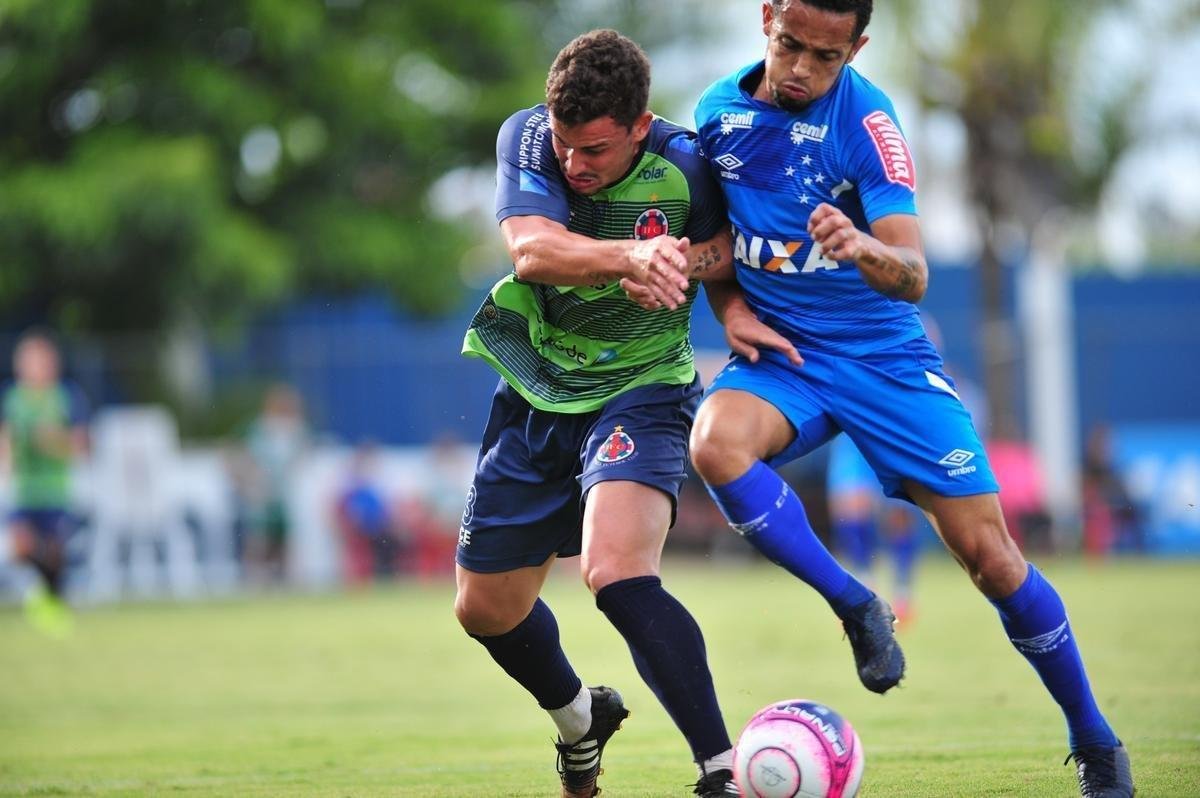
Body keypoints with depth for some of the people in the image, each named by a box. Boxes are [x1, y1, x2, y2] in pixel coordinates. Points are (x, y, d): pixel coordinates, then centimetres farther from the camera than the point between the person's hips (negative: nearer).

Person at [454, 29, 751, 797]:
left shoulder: (684, 165, -18)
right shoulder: (526, 137, -15)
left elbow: (733, 242, 3)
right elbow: (532, 250, -33)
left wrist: (691, 262, -21)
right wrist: (632, 257, -51)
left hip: (640, 389, -4)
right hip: (535, 394, 4)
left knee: (615, 571, -30)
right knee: (485, 608, 14)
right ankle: (580, 717, 46)